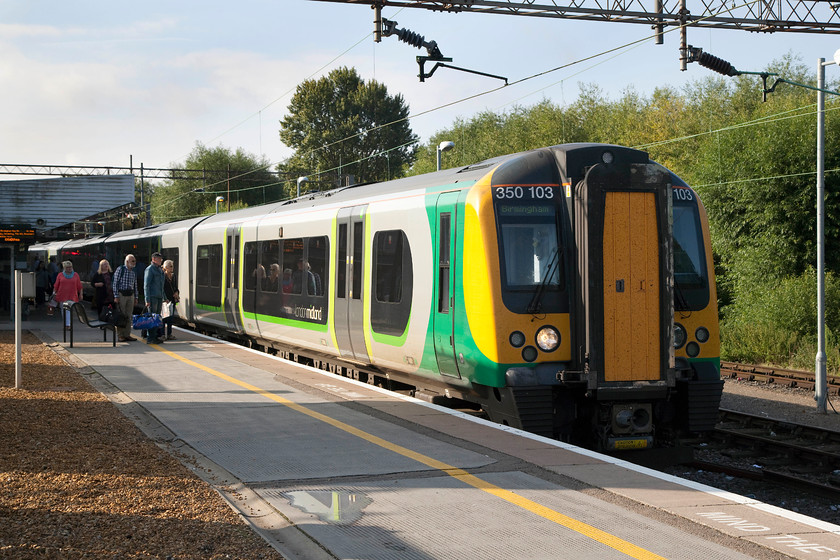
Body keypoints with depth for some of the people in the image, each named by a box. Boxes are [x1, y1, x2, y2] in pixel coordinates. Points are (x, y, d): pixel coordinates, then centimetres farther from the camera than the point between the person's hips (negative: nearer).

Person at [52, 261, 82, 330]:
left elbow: (79, 286, 8)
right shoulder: (60, 275, 6)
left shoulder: (75, 275, 6)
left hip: (72, 296, -2)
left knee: (69, 310, -14)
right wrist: (54, 293, 1)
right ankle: (65, 325, 22)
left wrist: (80, 295, 5)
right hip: (62, 296, 2)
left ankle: (68, 325, -19)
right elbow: (56, 286, 7)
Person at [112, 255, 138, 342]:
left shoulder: (134, 272, 12)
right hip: (121, 294, -5)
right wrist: (116, 296, -12)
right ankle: (120, 335, 0)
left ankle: (127, 334, 10)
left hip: (130, 295, 5)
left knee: (129, 316, 5)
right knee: (121, 315, -3)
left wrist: (135, 297, 14)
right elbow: (115, 283, -7)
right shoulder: (120, 269, -5)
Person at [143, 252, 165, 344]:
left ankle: (155, 336, 14)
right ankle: (150, 338, -8)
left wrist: (162, 299, 19)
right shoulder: (149, 269, -7)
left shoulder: (160, 270, 18)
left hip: (159, 297, 8)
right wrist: (147, 300, -18)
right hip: (152, 297, -8)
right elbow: (146, 285, -12)